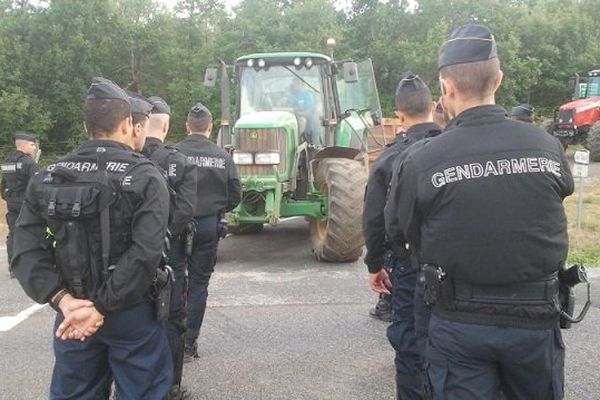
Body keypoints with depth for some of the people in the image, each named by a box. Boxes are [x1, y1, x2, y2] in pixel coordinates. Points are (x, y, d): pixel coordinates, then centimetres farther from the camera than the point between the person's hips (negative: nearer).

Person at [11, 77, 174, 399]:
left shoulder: (48, 177, 1)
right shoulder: (145, 178, -11)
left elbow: (27, 250, -8)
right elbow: (144, 254, -22)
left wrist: (63, 300, -12)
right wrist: (102, 307, -18)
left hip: (73, 311, 4)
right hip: (131, 313, -4)